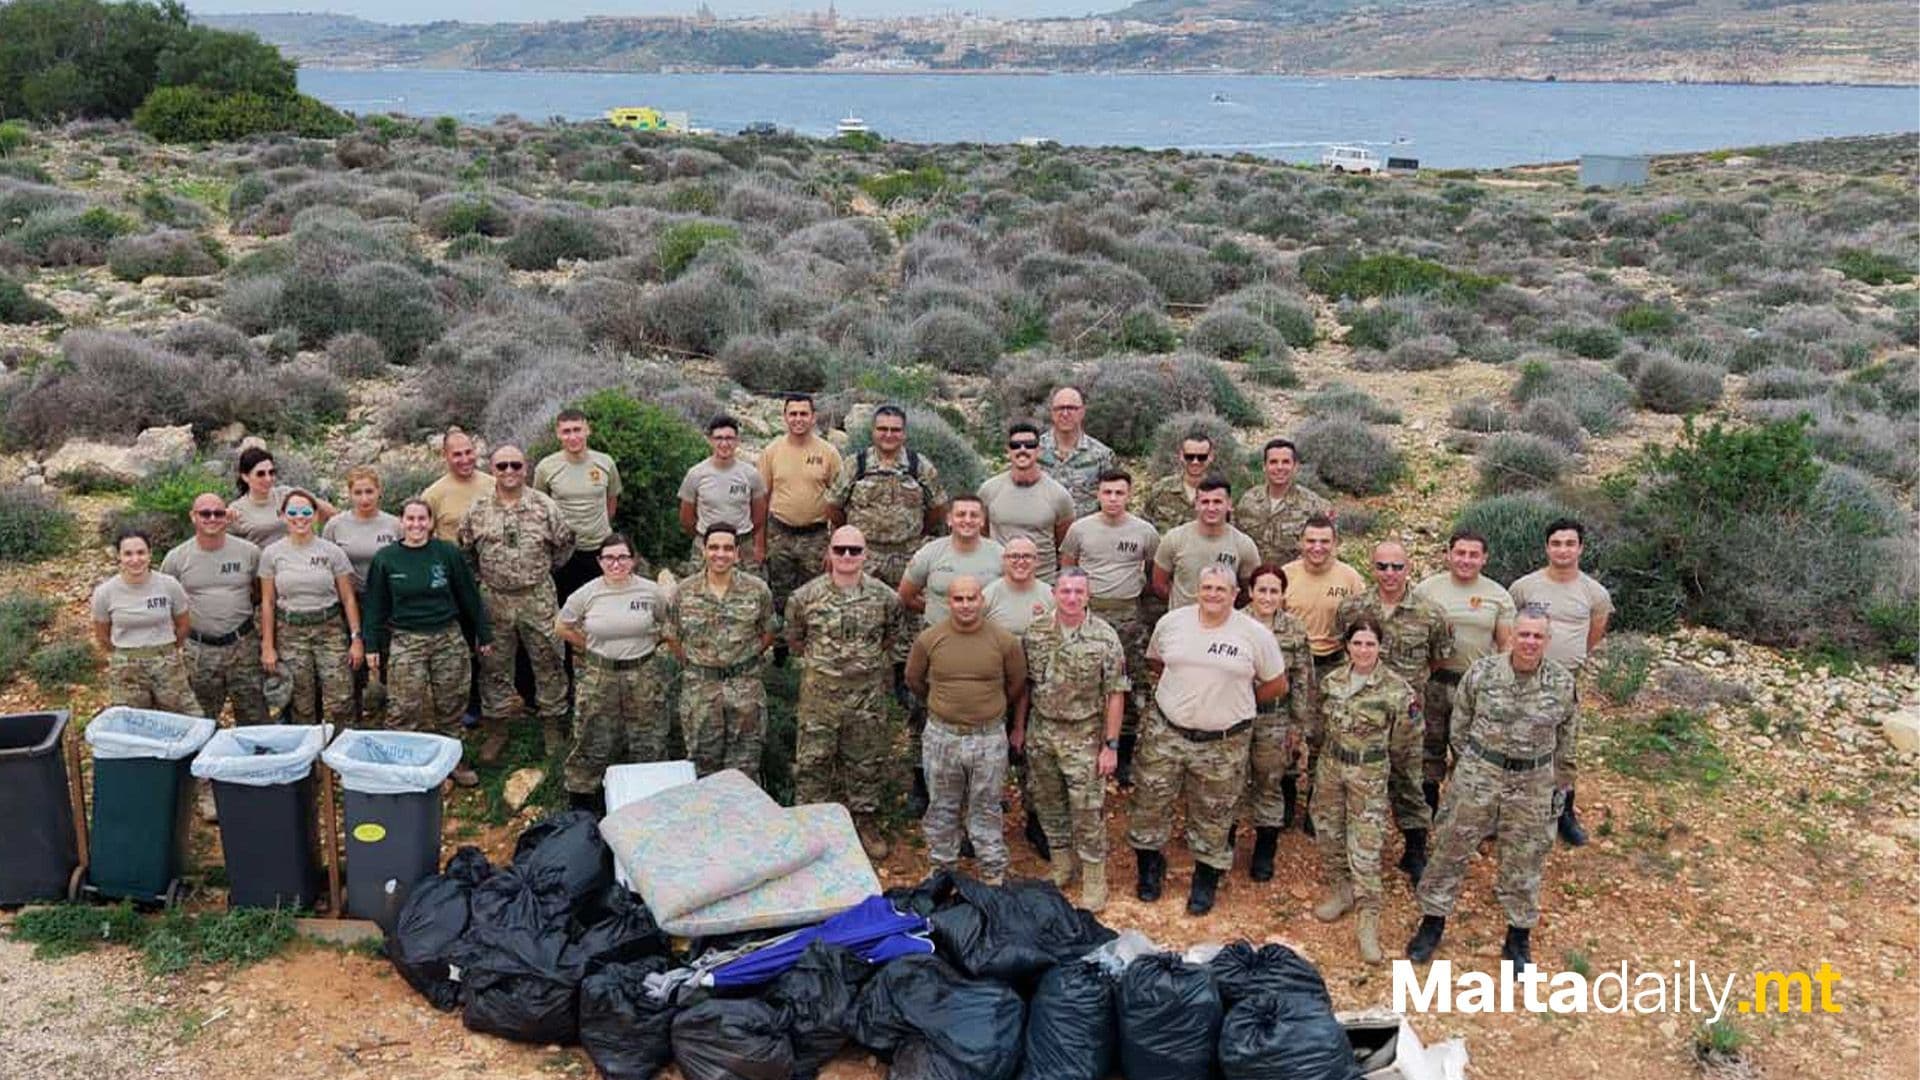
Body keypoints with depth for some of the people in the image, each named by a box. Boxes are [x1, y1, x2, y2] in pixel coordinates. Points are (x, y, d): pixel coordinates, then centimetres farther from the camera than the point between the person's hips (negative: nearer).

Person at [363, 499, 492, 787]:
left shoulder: (448, 553, 1)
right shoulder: (385, 559, 1)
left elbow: (469, 596, 7)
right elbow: (375, 605, 6)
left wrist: (484, 634, 9)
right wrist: (372, 645, 4)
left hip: (449, 638, 1)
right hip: (405, 642, -1)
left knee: (451, 705, 8)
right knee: (404, 710, -3)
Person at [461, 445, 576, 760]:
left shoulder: (545, 506, -5)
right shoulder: (478, 510, 0)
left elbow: (564, 545, 6)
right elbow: (466, 551, 13)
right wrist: (483, 577, 11)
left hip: (538, 598, -1)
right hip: (494, 600, 2)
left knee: (548, 663, 5)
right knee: (494, 666, 10)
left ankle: (553, 728, 18)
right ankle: (495, 730, 22)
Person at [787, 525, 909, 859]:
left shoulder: (885, 597, -5)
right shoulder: (806, 596, -7)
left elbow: (894, 636, 13)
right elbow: (794, 639, 9)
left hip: (868, 694, 1)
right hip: (819, 692, -1)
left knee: (866, 759, 12)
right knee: (812, 759, 6)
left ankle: (864, 819, 28)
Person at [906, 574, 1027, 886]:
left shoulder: (1004, 641, -8)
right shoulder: (929, 639, -7)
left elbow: (1017, 684, 9)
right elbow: (914, 679, 11)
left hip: (989, 738, -1)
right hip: (941, 736, 1)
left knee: (986, 809, 11)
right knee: (942, 808, 15)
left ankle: (994, 873, 24)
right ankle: (941, 869, 31)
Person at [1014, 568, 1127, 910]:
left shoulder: (1104, 637, -12)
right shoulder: (1035, 632, -2)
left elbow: (1115, 694, -10)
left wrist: (1111, 745, -11)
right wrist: (1019, 727, 9)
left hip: (1084, 736, -4)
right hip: (1041, 732, 4)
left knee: (1087, 811, 1)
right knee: (1048, 804, 15)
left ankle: (1094, 881, 16)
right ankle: (1061, 867, 33)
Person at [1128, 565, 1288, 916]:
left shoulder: (1255, 634, -7)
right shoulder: (1172, 622, -1)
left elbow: (1277, 684, 3)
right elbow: (1154, 660, 17)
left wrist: (1238, 701, 6)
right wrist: (1184, 686, 9)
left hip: (1224, 742, -2)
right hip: (1166, 731, 2)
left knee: (1212, 818, 9)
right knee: (1150, 803, 9)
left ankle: (1205, 881, 29)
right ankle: (1150, 867, 32)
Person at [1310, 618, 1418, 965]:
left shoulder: (1396, 688, -14)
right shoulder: (1332, 680, -1)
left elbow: (1405, 739, -3)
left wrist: (1374, 753, 7)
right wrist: (1339, 748, 14)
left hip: (1369, 775, -5)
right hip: (1330, 767, 5)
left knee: (1366, 848, -6)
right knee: (1328, 834, 14)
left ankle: (1368, 920, -1)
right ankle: (1339, 890, 35)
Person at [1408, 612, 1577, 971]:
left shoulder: (1562, 683, -6)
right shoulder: (1482, 671, -9)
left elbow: (1566, 739, 7)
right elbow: (1460, 720, 3)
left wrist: (1560, 784, 11)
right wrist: (1463, 764, 6)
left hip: (1533, 783, 1)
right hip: (1478, 773, 0)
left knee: (1523, 861, 10)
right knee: (1452, 848, 6)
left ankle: (1519, 935, 26)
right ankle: (1433, 921, 22)